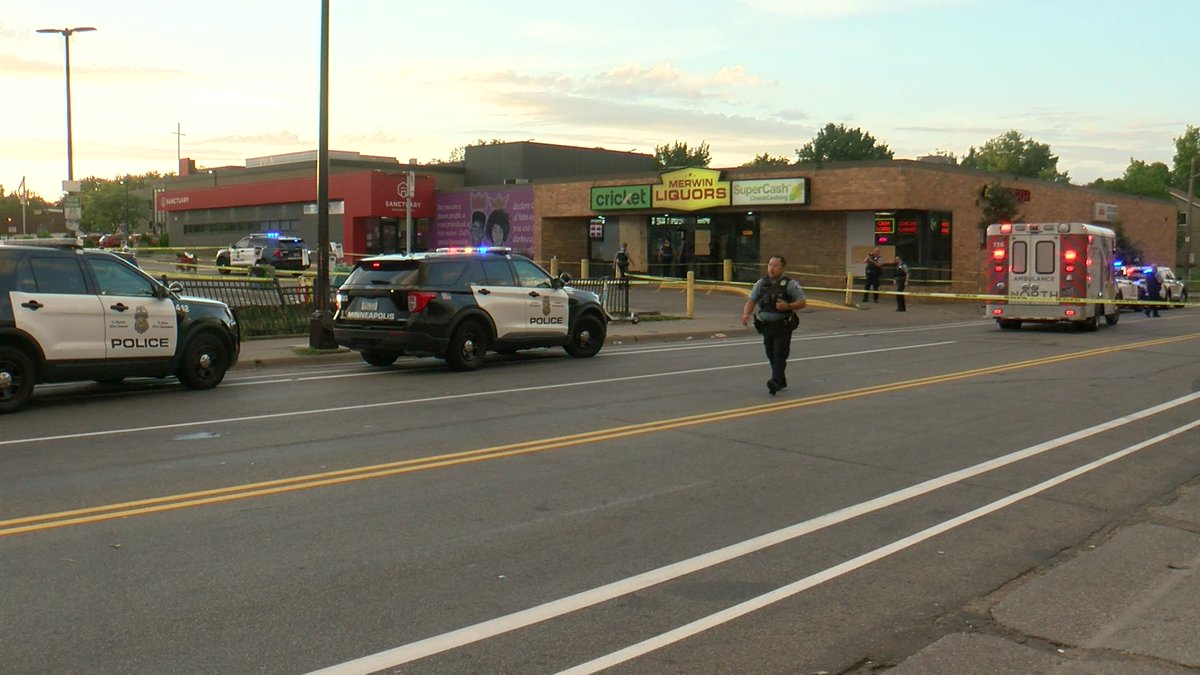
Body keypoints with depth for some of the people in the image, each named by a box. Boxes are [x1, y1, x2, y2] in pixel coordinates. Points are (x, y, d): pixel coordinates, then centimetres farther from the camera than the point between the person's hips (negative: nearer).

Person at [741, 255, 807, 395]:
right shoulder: (761, 283, 8)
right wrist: (746, 314, -16)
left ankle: (776, 381, -21)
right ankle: (781, 382, 24)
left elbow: (802, 302, -3)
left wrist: (788, 306, -21)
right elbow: (751, 301, 3)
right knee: (771, 355, 10)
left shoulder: (790, 284, -3)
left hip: (783, 326, -5)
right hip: (766, 326, 5)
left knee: (779, 354, -12)